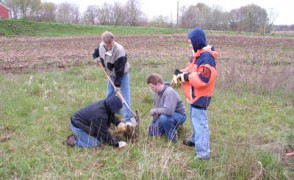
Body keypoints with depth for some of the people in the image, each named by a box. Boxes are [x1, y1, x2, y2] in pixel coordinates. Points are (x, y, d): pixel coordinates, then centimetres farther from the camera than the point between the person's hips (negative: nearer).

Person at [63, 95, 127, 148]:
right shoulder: (100, 115, -35)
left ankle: (77, 136, 15)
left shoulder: (104, 104, -9)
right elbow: (104, 133, -26)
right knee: (95, 144, -11)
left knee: (101, 138, 7)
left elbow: (111, 115, 12)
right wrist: (116, 144, -18)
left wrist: (119, 123, -6)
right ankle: (73, 141, -1)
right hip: (78, 126, -10)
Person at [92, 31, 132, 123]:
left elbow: (119, 69, -30)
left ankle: (128, 120, -7)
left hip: (122, 74, -6)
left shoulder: (119, 50, -34)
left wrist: (117, 84, -26)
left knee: (125, 97, -10)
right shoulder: (101, 46, -14)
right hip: (111, 74, 7)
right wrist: (96, 58, -9)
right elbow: (96, 52, 13)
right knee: (109, 95, 15)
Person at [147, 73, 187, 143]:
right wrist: (153, 123, 8)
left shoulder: (169, 92, -29)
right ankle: (171, 126, 22)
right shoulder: (157, 92, -2)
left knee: (163, 118, -40)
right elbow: (156, 108, 10)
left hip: (179, 115, -9)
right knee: (152, 133, 6)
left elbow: (168, 110, -41)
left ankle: (172, 136, -16)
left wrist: (154, 110, -26)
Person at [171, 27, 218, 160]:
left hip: (201, 96, -11)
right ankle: (195, 139, 47)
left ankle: (203, 153, -6)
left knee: (200, 123, -10)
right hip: (194, 94, 11)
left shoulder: (207, 57, -22)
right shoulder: (197, 54, 11)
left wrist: (185, 77, -21)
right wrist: (179, 74, -5)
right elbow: (190, 69, 15)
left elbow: (203, 79, -30)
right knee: (195, 120, 27)